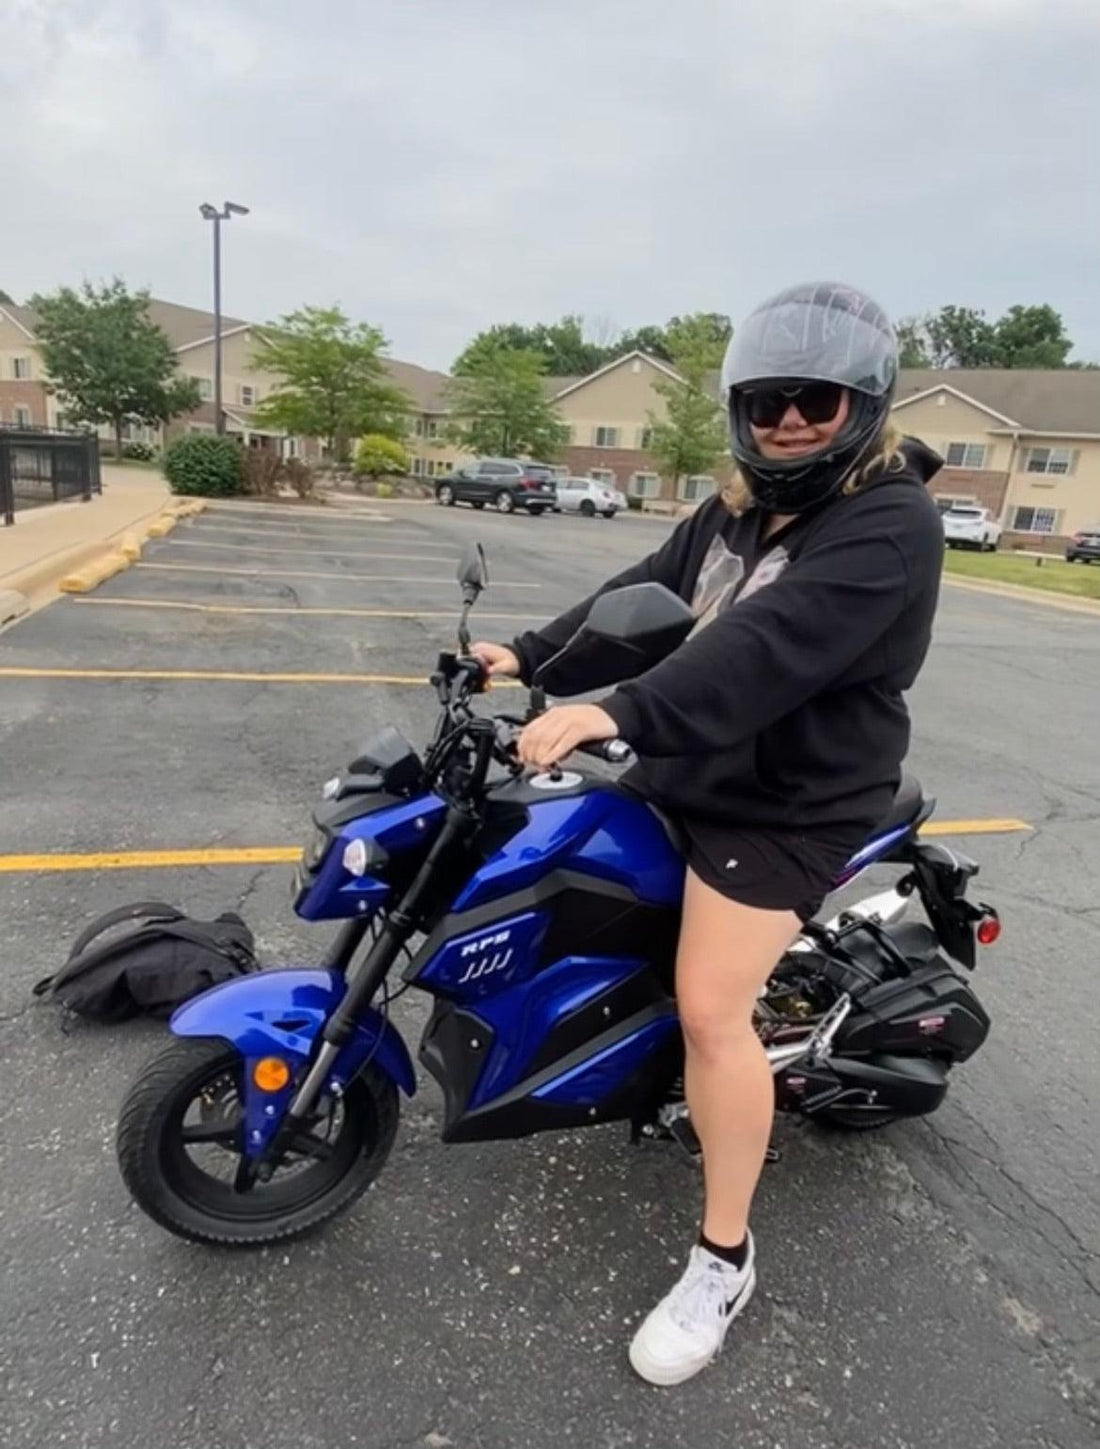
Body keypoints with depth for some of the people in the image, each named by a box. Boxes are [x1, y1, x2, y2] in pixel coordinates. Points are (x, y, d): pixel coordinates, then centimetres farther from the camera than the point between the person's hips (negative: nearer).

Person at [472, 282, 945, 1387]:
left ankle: (724, 1257, 11)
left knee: (710, 1011, -12)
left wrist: (622, 715, -43)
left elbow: (773, 645, -34)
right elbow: (644, 596, 6)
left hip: (787, 805, -9)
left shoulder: (891, 522, -18)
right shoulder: (735, 510, 10)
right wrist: (531, 657, -5)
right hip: (689, 771, 9)